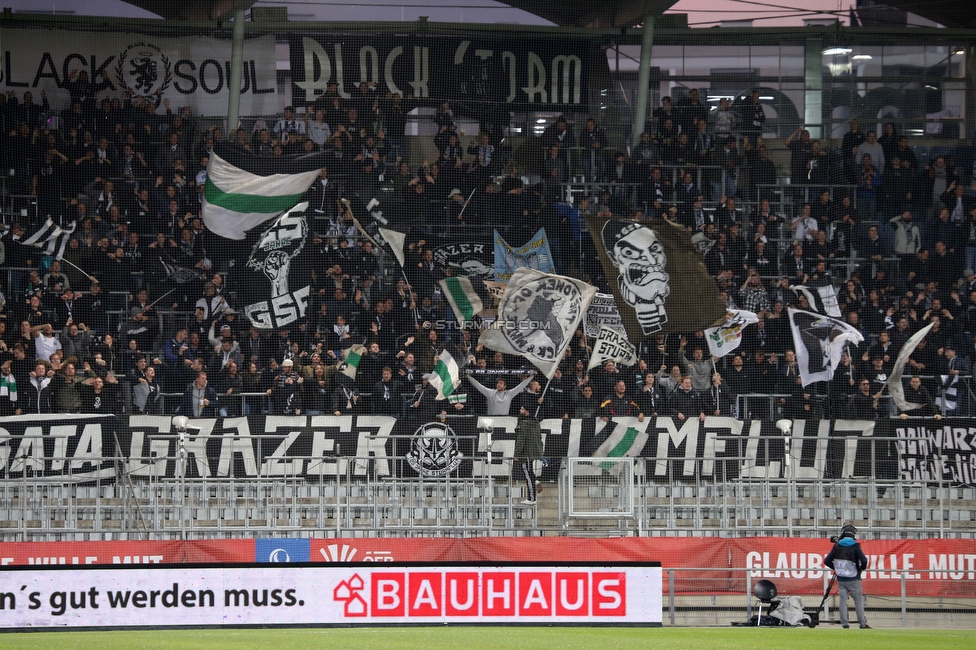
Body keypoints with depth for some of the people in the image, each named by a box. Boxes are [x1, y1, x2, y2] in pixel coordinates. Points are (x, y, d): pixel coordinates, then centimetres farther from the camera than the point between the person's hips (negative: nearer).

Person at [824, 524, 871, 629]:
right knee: (858, 601, 3)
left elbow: (827, 561, 4)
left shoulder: (837, 546, 3)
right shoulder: (855, 546, -7)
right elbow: (864, 560, -16)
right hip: (853, 580, -3)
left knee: (843, 601, 5)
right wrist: (861, 568, 5)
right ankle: (862, 623, 2)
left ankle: (844, 623, 0)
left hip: (841, 580, 3)